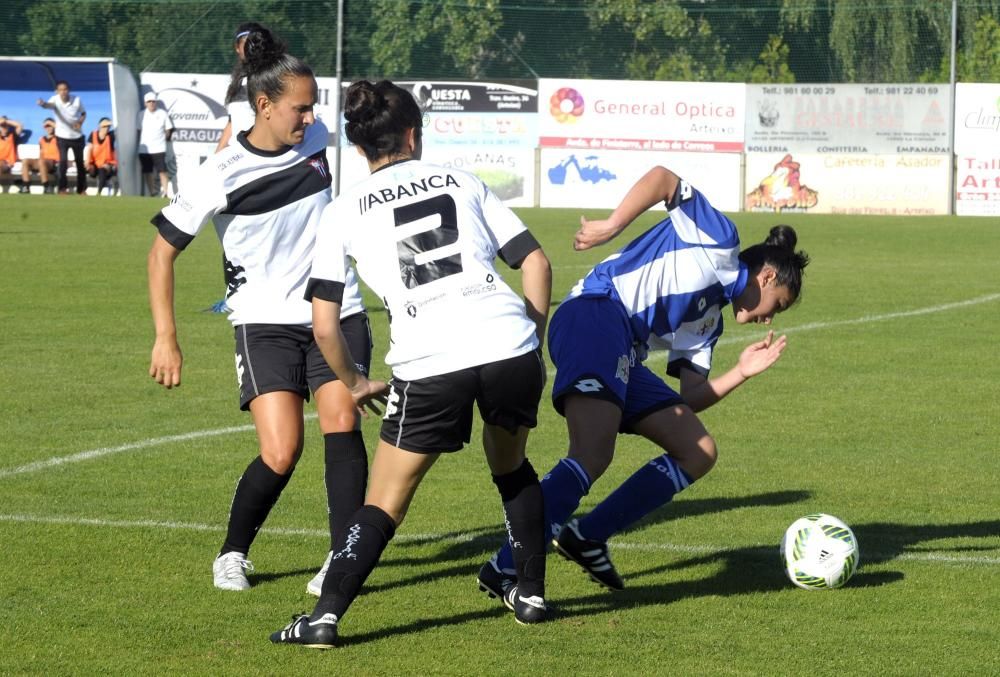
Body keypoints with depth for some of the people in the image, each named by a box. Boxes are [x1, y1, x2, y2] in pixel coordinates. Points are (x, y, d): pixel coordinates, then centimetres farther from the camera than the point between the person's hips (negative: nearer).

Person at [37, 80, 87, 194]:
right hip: (62, 136, -2)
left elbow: (84, 113, 5)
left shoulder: (77, 100, -12)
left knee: (80, 162, 12)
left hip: (77, 136, 2)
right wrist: (43, 104, -67)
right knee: (63, 161, -19)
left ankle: (82, 189, 26)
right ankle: (63, 188, -13)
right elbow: (49, 104, -42)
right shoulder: (55, 100, -19)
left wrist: (80, 122, -16)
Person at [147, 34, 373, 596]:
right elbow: (164, 249, -7)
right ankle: (233, 555, 11)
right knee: (281, 454, -14)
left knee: (342, 423, -18)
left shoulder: (316, 138, -2)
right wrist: (166, 339, -9)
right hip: (266, 323, -4)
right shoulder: (223, 175, -15)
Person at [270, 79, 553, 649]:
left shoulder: (345, 212, 14)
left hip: (430, 365, -2)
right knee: (512, 467, 29)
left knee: (385, 502, 7)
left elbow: (324, 326, 10)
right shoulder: (462, 183, 19)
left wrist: (354, 382, 27)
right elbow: (536, 263, 13)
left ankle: (326, 616, -4)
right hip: (510, 345, 2)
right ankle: (531, 595, 30)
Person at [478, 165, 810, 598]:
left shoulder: (707, 320, 30)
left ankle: (587, 538, 5)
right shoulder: (718, 239, 8)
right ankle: (507, 568, -31)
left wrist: (743, 372, 16)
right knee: (593, 456, -27)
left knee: (698, 454, 10)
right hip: (595, 316, -10)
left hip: (624, 359, 10)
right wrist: (612, 226, -15)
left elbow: (691, 398, 22)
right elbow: (662, 179, -4)